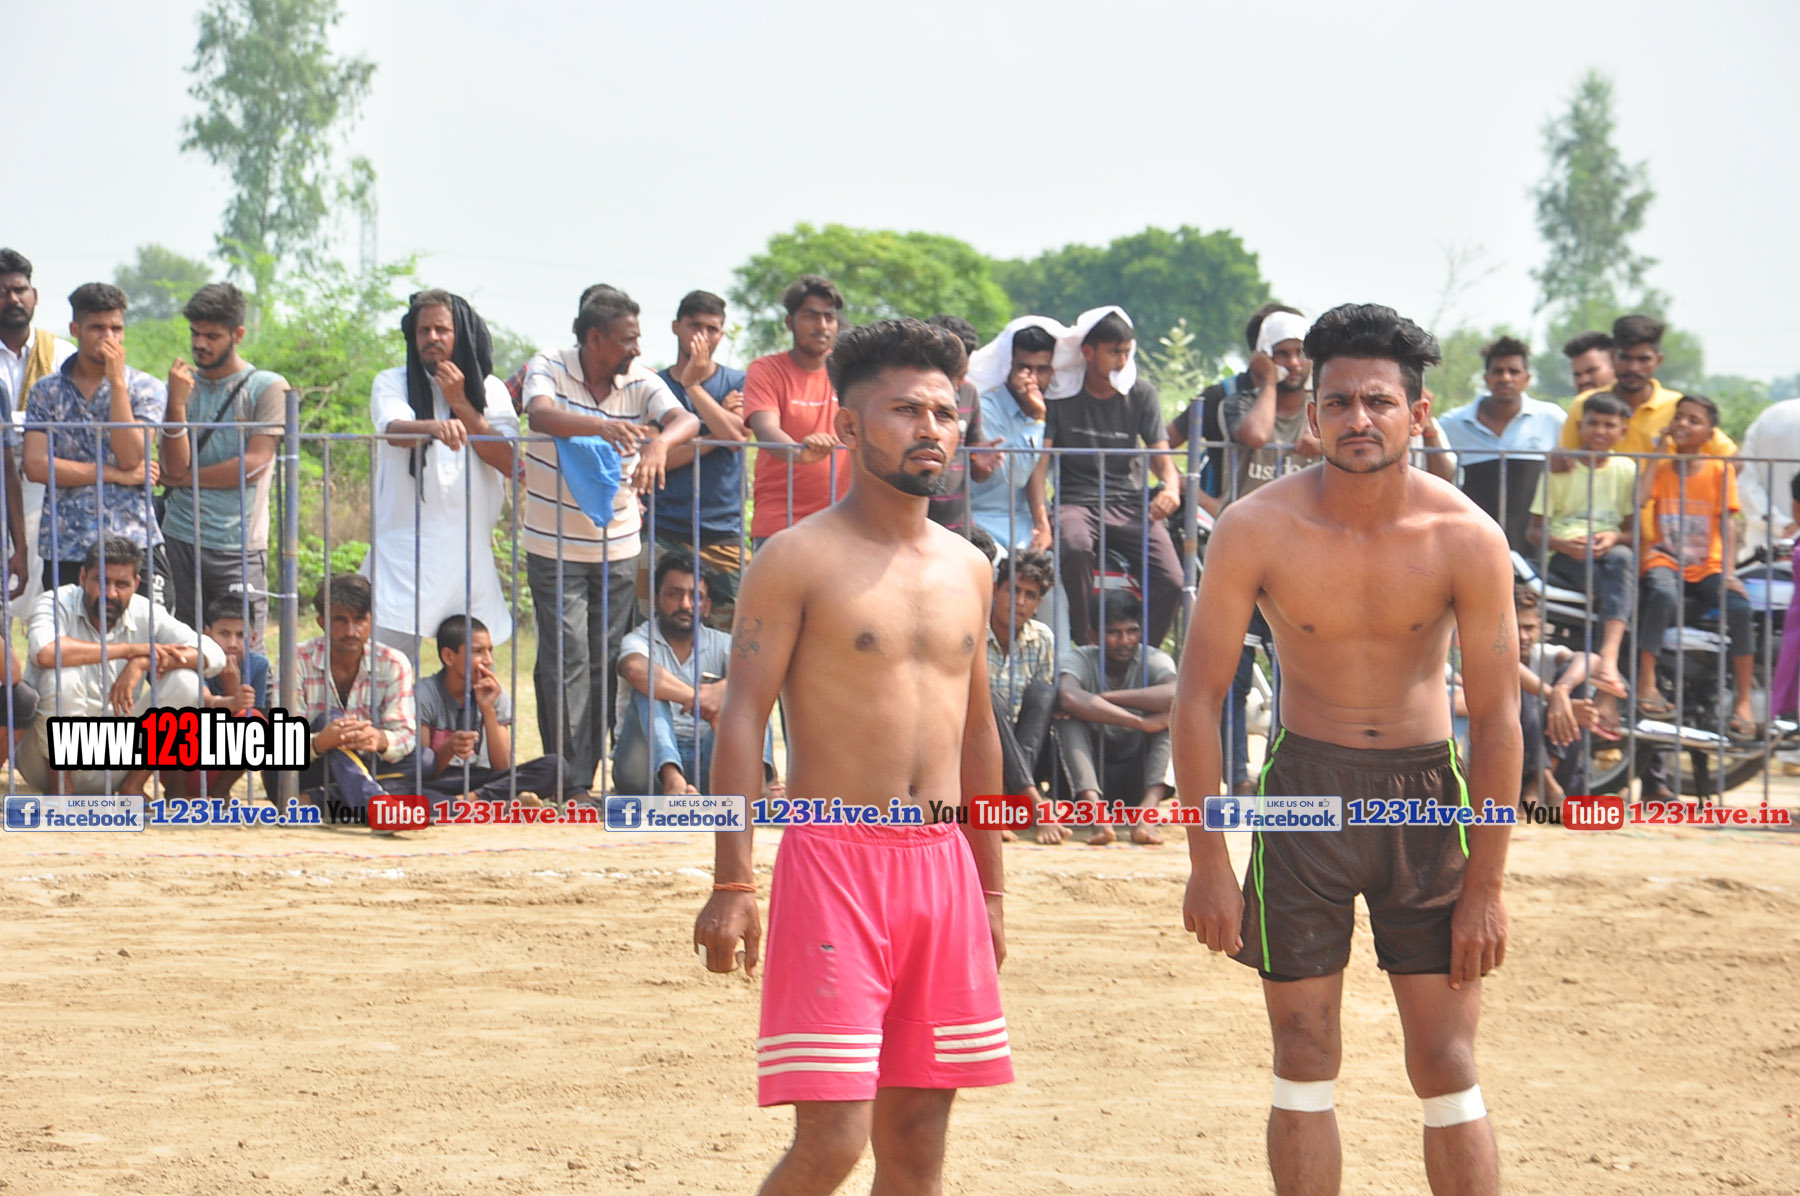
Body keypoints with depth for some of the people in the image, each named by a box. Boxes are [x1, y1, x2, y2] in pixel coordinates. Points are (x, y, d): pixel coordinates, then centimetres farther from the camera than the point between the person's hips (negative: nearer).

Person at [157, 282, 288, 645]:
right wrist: (176, 404, -12)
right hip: (180, 540, 3)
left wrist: (187, 478, -1)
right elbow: (173, 466, 0)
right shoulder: (184, 385, 10)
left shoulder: (267, 388, 1)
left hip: (239, 546, -3)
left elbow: (254, 463, -8)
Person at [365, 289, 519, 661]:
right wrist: (435, 428, -39)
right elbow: (395, 431, -16)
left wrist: (461, 405, -6)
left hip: (468, 551, 2)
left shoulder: (490, 390, 12)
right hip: (404, 545, -2)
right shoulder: (392, 383, 6)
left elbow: (508, 462, -1)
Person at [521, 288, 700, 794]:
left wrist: (659, 443, -42)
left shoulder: (641, 382, -1)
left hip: (619, 547, 3)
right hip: (555, 546, -3)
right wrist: (601, 425, -48)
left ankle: (587, 774, 13)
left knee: (605, 663, 5)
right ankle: (566, 777, -4)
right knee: (566, 659, -8)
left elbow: (685, 420, -18)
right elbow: (541, 414, -30)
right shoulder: (550, 368, -8)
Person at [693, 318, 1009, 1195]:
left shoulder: (967, 569, 14)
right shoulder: (799, 561, -5)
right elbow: (741, 719, -9)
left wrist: (988, 888, 21)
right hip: (833, 860, -6)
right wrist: (731, 884, -16)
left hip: (942, 863, 6)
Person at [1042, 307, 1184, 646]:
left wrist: (1171, 487, -17)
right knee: (1075, 548, -39)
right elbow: (1040, 459, -4)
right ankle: (1083, 643, -22)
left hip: (1129, 501, 2)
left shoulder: (1142, 393, 9)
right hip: (1076, 500, -2)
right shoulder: (1060, 393, 2)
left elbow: (1162, 455, 8)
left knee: (1171, 580, -22)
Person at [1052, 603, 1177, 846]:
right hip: (1090, 774, -1)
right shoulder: (1079, 659, -8)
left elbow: (1177, 694, -30)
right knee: (1069, 716, -26)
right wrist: (1141, 722, -36)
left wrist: (1106, 697, -28)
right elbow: (1067, 697, -34)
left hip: (1136, 778, 1)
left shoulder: (1154, 660, -5)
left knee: (1170, 711, -20)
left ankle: (1148, 807, -39)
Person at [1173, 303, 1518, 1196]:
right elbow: (1198, 697, -5)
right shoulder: (1258, 530, -11)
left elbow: (1496, 719, -6)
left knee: (1448, 1071, -1)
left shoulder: (1466, 539, -12)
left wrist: (1485, 886, -7)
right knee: (1304, 1065, 4)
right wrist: (1207, 863, -8)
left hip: (1426, 790, 0)